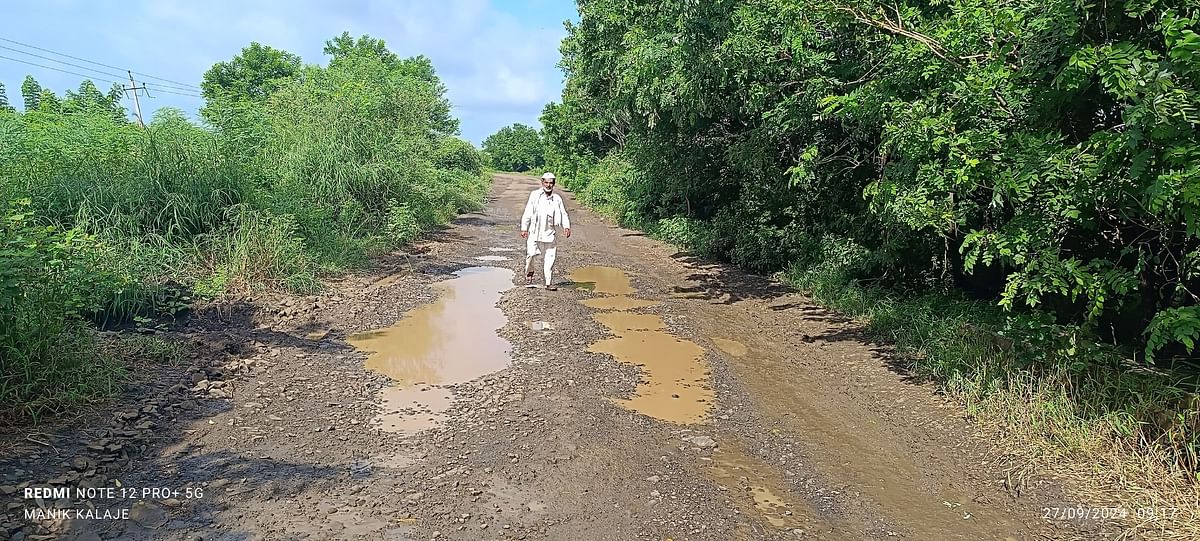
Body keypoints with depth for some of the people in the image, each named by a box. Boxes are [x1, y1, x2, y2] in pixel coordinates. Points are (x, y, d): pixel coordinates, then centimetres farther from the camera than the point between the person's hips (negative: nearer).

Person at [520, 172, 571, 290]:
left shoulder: (557, 199, 9)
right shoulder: (535, 195, 3)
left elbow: (563, 214, 8)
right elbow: (527, 213, 2)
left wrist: (566, 227, -9)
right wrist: (524, 228, -3)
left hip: (549, 233, 2)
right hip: (534, 231, -2)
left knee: (549, 258, 1)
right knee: (530, 254, -11)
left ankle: (548, 283, 10)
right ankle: (529, 273, 19)